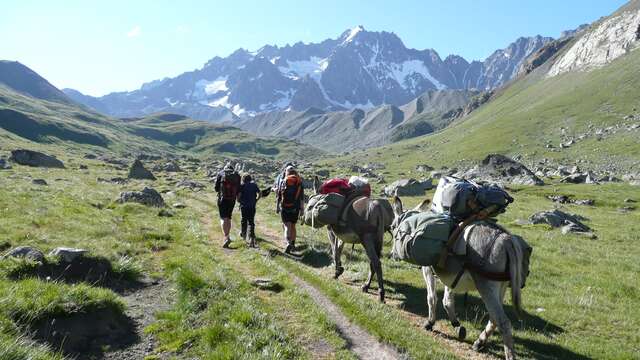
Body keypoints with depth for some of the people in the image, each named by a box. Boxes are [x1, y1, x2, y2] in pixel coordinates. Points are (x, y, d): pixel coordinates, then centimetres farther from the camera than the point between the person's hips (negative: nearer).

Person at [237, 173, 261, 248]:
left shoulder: (242, 185, 1)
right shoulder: (254, 185, 7)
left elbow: (239, 195, -10)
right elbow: (259, 194, -1)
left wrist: (239, 201, 7)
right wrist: (255, 201, 11)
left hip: (244, 206, -1)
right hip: (252, 206, 1)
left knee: (244, 220, 17)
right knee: (251, 222, 4)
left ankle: (243, 234, 34)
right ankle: (251, 239, -7)